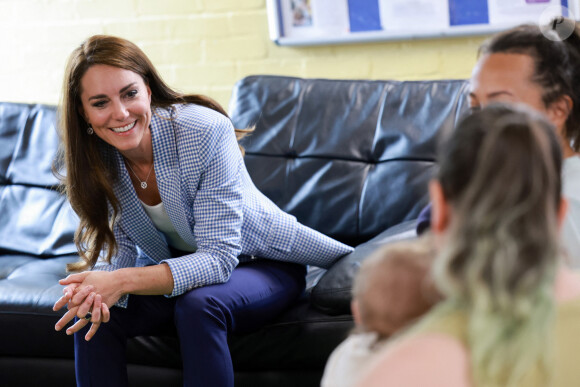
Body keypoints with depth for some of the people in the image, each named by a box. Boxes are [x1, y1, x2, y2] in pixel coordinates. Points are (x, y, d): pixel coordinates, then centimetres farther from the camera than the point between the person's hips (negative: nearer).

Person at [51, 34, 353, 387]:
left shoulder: (205, 132, -30)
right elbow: (117, 248, -8)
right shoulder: (92, 158, -14)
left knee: (198, 306, -34)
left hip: (262, 264, -4)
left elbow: (219, 257, -30)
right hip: (175, 265, 4)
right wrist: (97, 291, -33)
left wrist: (124, 280, -42)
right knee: (93, 317, -21)